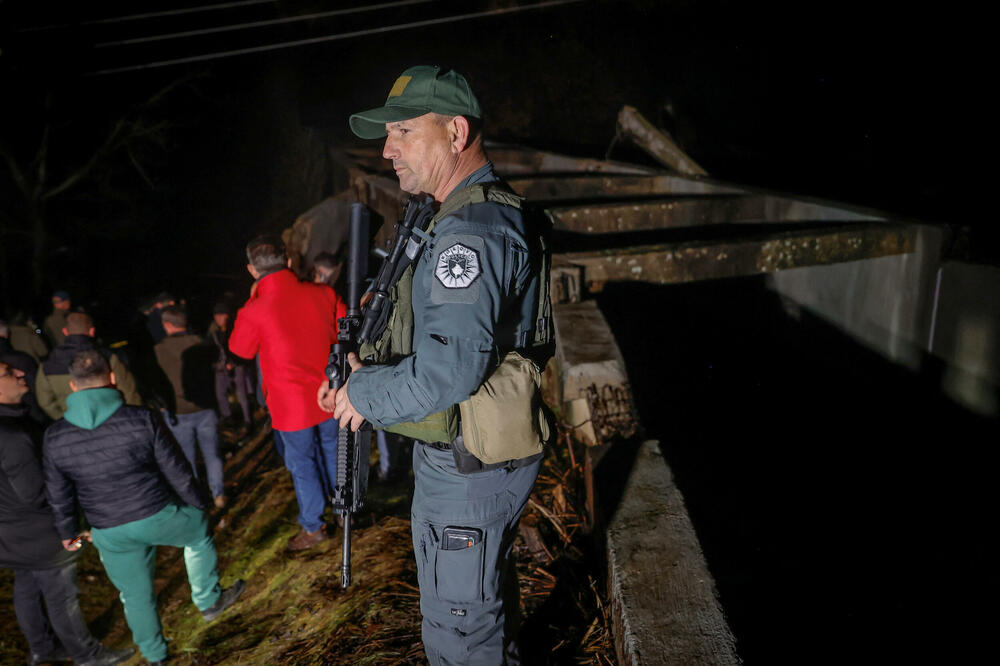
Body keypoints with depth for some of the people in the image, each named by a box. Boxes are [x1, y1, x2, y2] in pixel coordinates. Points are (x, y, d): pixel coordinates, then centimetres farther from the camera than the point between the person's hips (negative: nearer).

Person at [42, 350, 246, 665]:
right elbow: (178, 471, -11)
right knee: (199, 531, 28)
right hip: (159, 517, -3)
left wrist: (67, 530, 21)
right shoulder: (142, 420, -19)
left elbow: (58, 495, 3)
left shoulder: (55, 436, -9)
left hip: (111, 533, 3)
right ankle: (208, 601, 39)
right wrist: (198, 503, 6)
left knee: (136, 594, 21)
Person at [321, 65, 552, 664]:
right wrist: (369, 368, 5)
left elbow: (447, 373, -33)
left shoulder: (470, 230, -25)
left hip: (466, 467, -10)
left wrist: (364, 394, -15)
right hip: (486, 457, 10)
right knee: (491, 587, 30)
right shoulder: (495, 212, 9)